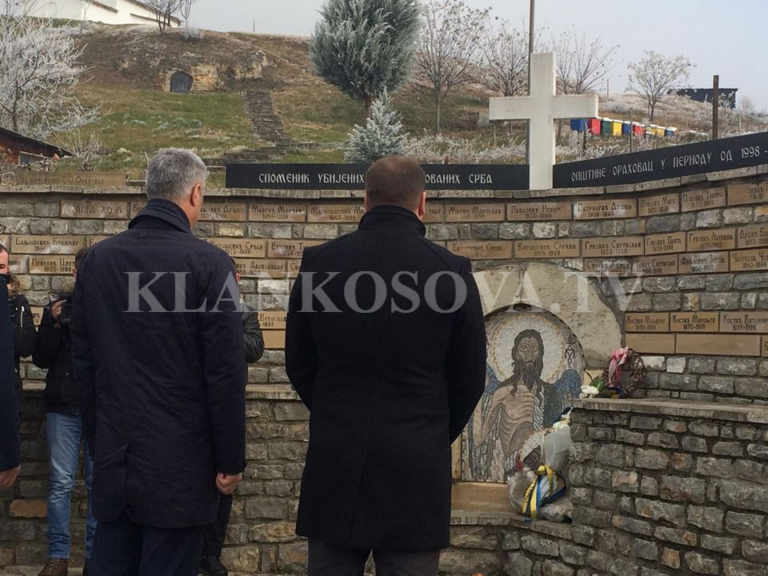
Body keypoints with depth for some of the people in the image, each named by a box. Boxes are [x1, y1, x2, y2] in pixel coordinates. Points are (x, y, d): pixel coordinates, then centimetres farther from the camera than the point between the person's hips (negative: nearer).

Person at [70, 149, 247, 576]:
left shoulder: (98, 259, 5)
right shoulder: (208, 263, -10)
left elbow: (83, 364, 9)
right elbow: (226, 373, -13)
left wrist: (97, 441, 17)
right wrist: (231, 461, -5)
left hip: (113, 459, 5)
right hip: (180, 460, -5)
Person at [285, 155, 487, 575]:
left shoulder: (319, 263, -2)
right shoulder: (450, 271, -6)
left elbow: (298, 364, 6)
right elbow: (470, 379, 2)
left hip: (334, 461, 2)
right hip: (416, 467, -1)